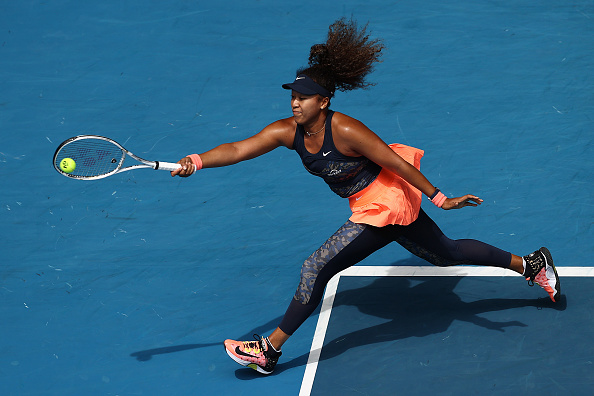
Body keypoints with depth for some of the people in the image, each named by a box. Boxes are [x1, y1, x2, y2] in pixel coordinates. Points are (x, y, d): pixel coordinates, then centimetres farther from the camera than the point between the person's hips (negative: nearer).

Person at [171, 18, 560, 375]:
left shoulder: (346, 131, -28)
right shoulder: (288, 132, -8)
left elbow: (397, 163, -22)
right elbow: (239, 148, -15)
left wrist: (440, 199, -17)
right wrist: (196, 161, -31)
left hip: (385, 206, -8)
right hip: (369, 205, 8)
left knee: (317, 267, -11)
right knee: (447, 253, 22)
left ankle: (270, 350, 1)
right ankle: (531, 263, 37)